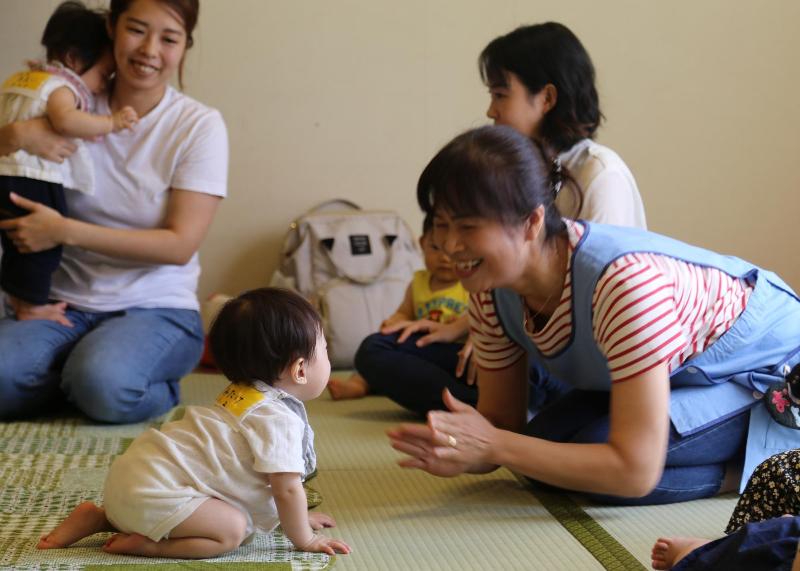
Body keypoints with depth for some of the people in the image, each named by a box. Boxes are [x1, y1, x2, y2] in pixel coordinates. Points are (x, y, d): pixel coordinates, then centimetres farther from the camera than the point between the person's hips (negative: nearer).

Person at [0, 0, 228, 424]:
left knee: (103, 383, -34)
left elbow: (180, 245, -11)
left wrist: (64, 230, -17)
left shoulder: (199, 126, -4)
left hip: (157, 309, -2)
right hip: (67, 304, 2)